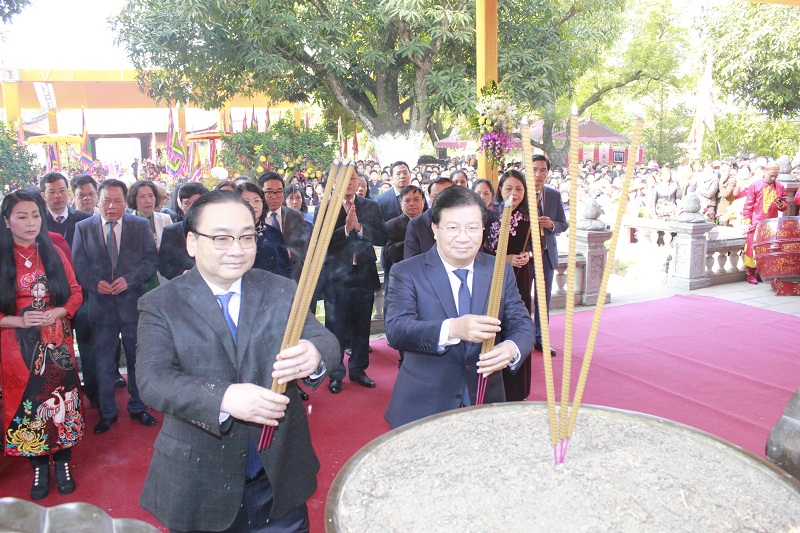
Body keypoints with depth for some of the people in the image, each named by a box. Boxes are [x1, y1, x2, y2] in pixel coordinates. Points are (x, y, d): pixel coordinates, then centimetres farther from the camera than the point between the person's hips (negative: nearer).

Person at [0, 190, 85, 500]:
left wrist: (59, 312, -12)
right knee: (27, 402, 7)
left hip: (56, 342, 1)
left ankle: (62, 463, 23)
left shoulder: (53, 253, 4)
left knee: (61, 399, 5)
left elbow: (75, 292, 5)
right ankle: (39, 467, 25)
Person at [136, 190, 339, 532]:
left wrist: (313, 354, -36)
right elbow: (152, 380, -16)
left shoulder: (282, 292, -1)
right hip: (200, 483, -1)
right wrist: (223, 398, -33)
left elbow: (325, 340, -12)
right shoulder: (160, 304, -5)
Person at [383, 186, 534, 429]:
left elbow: (522, 324, -1)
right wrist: (452, 329, -39)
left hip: (485, 402, 3)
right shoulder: (406, 273, -9)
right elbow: (396, 330, -22)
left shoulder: (501, 271, 2)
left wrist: (512, 349, -26)